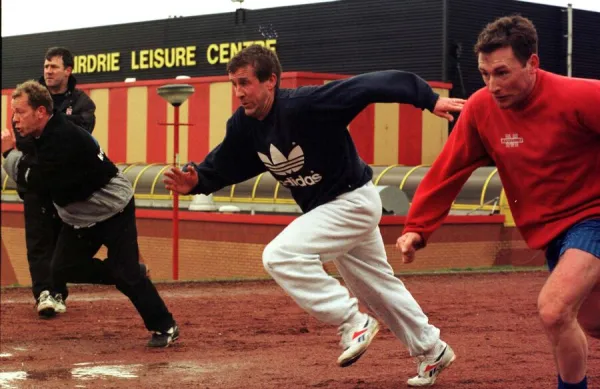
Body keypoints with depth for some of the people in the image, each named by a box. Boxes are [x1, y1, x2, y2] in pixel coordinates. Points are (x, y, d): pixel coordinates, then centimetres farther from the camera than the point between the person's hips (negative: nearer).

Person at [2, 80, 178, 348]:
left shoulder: (63, 138, -31)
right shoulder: (45, 134, -1)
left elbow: (38, 182, -30)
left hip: (112, 210, -9)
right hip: (80, 216, 9)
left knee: (126, 273, -11)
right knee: (62, 270, 3)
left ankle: (165, 327, 3)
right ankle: (127, 275, 19)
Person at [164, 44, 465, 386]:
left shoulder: (304, 105, -30)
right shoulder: (244, 125, -8)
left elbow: (369, 86, -33)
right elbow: (222, 165, 2)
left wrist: (429, 99, -39)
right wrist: (196, 181, -20)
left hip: (353, 201, -9)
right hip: (325, 208, 9)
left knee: (280, 256, -22)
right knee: (377, 287, 20)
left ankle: (353, 322, -11)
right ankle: (432, 350, 37)